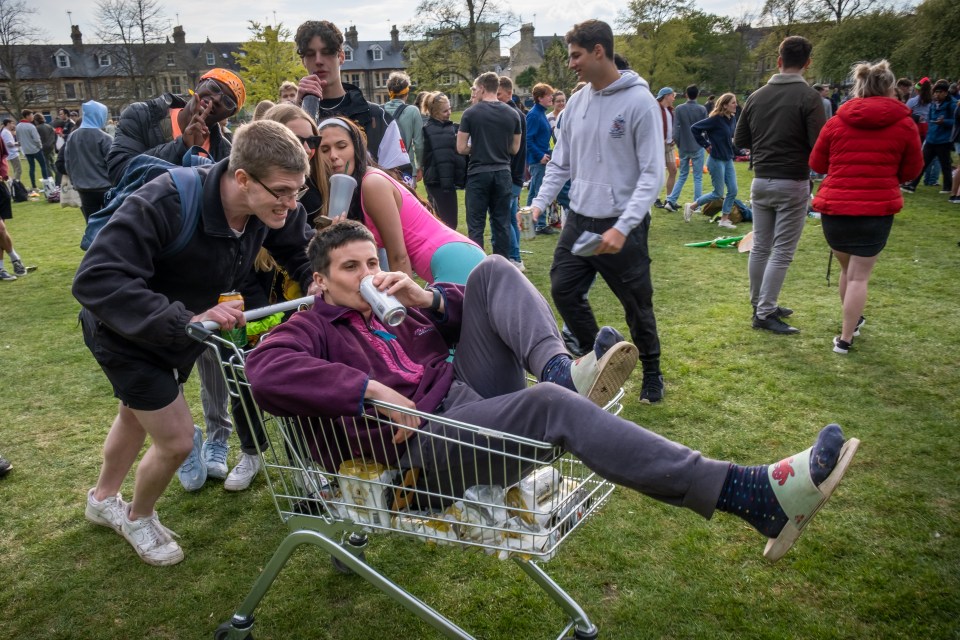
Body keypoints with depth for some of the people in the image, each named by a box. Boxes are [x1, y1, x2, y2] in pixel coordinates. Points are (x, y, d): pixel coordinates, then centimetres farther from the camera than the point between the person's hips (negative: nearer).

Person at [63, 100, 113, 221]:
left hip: (84, 189, 5)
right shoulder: (104, 138, -12)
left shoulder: (72, 138, 5)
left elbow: (68, 164, 11)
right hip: (104, 188, -4)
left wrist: (76, 182, 22)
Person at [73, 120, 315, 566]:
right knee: (176, 439, -4)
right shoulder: (166, 203, -41)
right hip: (125, 330, -7)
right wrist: (182, 321, -54)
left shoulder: (273, 207, -24)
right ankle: (138, 518, 31)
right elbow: (96, 280, -44)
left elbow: (300, 253, -9)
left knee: (138, 413, 28)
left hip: (179, 329, 7)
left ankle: (103, 500, 57)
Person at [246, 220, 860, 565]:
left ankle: (562, 368, -30)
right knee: (551, 406, -36)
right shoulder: (312, 327, 7)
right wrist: (369, 390, -24)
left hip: (474, 394, 7)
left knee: (493, 271, -2)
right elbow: (267, 372, -17)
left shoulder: (391, 304, 26)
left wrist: (426, 298, -1)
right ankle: (752, 494, -41)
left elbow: (473, 309, 21)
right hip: (420, 437, -7)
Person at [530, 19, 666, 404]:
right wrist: (539, 203, -2)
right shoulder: (576, 103, 7)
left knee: (637, 305, 7)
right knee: (563, 291, 6)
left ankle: (652, 372, 30)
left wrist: (622, 227, -24)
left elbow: (652, 173, -15)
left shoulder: (639, 102, -12)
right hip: (579, 220, 6)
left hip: (623, 226, -6)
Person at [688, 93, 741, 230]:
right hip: (717, 160, -8)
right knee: (718, 193, 0)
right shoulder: (716, 119, -18)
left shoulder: (731, 119, 4)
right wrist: (706, 144, -13)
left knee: (733, 190, 6)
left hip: (728, 160, 8)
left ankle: (724, 219, 16)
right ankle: (691, 206, 17)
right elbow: (695, 128, -18)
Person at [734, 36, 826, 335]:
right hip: (792, 184, -5)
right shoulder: (808, 97, -11)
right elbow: (819, 144, -15)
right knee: (782, 252, 0)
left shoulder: (756, 96, 5)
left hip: (761, 181, 5)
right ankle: (764, 313, 0)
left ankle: (760, 305, 24)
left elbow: (739, 141, 11)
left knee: (760, 247, 13)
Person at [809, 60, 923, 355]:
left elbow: (817, 164, 10)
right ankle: (845, 338, 6)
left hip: (834, 207, 2)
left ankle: (853, 320, 38)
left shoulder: (837, 122, 1)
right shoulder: (904, 124, -1)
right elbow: (912, 169, 9)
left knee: (847, 269, 21)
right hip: (877, 209, -2)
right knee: (859, 275, 4)